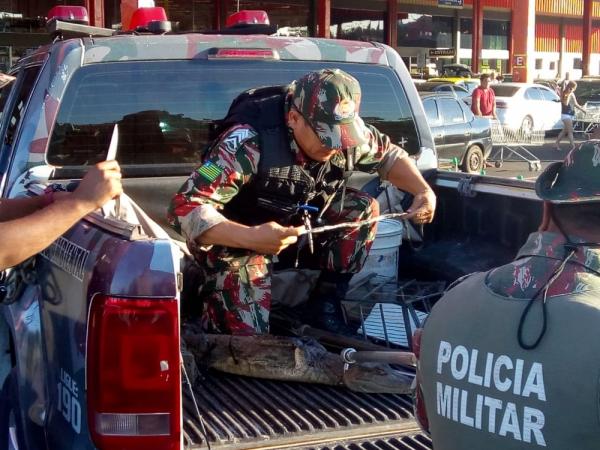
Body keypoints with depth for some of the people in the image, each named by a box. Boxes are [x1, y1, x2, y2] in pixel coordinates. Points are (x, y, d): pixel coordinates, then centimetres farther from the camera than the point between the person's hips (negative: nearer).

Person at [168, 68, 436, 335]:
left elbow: (388, 154, 4)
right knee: (246, 341, -18)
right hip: (236, 236, -6)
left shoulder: (345, 133, -17)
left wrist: (424, 191, -14)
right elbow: (185, 208, -38)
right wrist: (251, 237, -51)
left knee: (364, 210, -7)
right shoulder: (249, 141, -36)